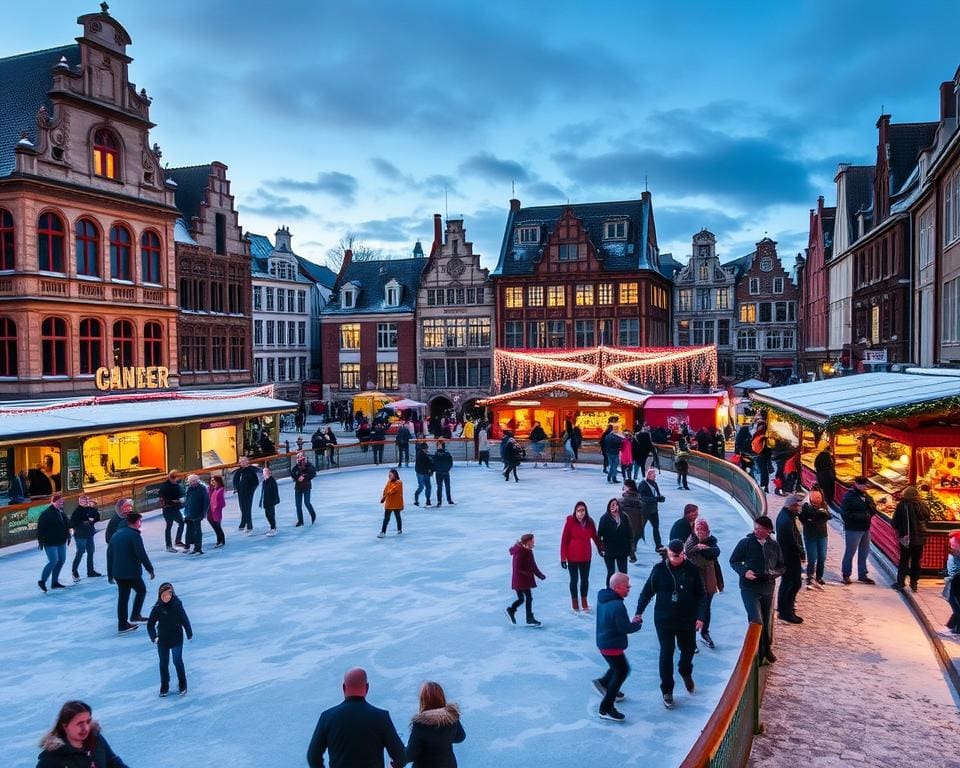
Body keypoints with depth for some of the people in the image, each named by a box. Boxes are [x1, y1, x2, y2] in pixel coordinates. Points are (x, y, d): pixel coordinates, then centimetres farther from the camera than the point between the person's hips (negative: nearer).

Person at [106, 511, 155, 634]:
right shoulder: (135, 535, -13)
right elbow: (142, 555, -18)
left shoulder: (116, 534, 12)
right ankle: (135, 615, 8)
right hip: (131, 572, -7)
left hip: (118, 572, 7)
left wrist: (110, 573, 22)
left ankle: (122, 624, 13)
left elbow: (109, 554, 16)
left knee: (122, 597, 12)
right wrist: (150, 569, -9)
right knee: (141, 590, 15)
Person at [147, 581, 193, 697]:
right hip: (162, 640, 1)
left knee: (178, 662, 13)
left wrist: (189, 633, 1)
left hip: (177, 639, -1)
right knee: (163, 663, 14)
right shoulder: (157, 608, -14)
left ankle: (182, 684, 31)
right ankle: (164, 686, 30)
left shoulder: (177, 605, -15)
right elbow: (150, 624, -10)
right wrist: (153, 636, -21)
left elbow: (184, 619, -6)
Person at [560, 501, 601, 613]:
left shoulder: (589, 522, -3)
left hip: (586, 556, 4)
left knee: (585, 579, 13)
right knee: (574, 579, 9)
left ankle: (584, 603, 29)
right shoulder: (570, 521, -15)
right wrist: (563, 557, -12)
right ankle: (575, 604, 23)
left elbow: (595, 536, 10)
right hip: (572, 557, -3)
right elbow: (564, 539, -12)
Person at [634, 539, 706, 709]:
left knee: (689, 649, 17)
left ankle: (685, 672, 50)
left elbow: (701, 595, -2)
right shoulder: (659, 569, -9)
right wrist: (639, 612, -6)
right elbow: (648, 591, -2)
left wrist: (700, 616, -9)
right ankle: (667, 691, 13)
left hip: (687, 620, 1)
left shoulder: (692, 569, -8)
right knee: (666, 653, -1)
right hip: (664, 620, -1)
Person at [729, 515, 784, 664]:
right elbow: (733, 561, 1)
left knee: (767, 622, 15)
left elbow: (781, 567, 12)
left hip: (768, 588, 4)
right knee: (757, 622, -10)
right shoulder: (745, 543, -5)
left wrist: (774, 573, -10)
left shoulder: (774, 546, 4)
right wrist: (744, 571, -17)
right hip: (749, 588, -4)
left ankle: (767, 650, 34)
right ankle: (758, 654, 3)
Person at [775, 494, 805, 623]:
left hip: (784, 554, 11)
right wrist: (801, 554, -13)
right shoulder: (787, 520, -28)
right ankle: (786, 612, 1)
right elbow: (792, 542, -23)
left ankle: (782, 606, 37)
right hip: (791, 557, -11)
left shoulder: (784, 514, 5)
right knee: (795, 582, -3)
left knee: (787, 581, 23)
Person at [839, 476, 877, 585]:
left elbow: (874, 510, 13)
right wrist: (860, 516, -24)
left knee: (864, 553, 16)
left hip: (866, 529, 8)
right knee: (850, 552, 3)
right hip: (853, 530, -7)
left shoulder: (867, 496, 9)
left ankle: (862, 575, 29)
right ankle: (846, 575, 16)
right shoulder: (848, 496, -14)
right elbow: (845, 514, -18)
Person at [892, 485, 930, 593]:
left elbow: (895, 522, -12)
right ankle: (914, 584, 15)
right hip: (920, 538, 4)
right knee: (916, 561, 12)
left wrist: (900, 530, 6)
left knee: (904, 561, 7)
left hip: (906, 538, -4)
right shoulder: (924, 506, 0)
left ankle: (901, 582, 9)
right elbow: (927, 520, 11)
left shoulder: (902, 505, -14)